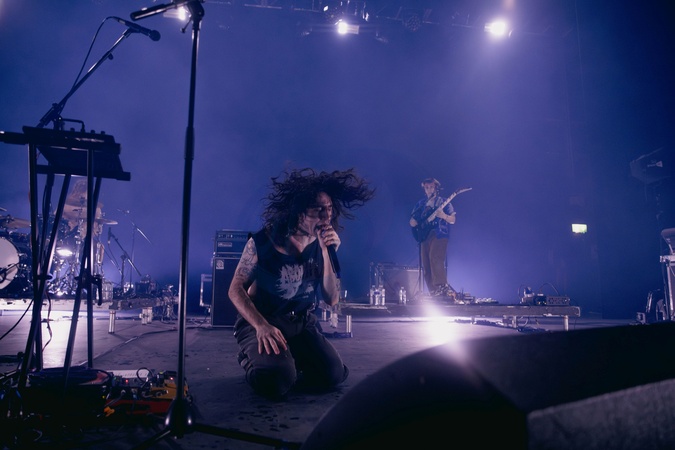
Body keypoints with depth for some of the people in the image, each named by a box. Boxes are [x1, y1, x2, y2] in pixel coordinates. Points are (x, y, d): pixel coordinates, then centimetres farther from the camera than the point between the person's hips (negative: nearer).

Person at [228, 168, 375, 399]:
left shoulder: (321, 245, -4)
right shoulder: (263, 241, -17)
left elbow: (331, 299, -8)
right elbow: (236, 290, -12)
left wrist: (326, 253, -22)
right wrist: (261, 326, -28)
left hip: (302, 322, 4)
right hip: (259, 321, -4)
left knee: (332, 375, -15)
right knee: (277, 381, -29)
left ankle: (288, 359, 14)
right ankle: (253, 358, 7)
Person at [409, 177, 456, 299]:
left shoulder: (444, 202, 7)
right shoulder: (420, 204, 18)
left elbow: (452, 220, 2)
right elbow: (412, 222, 18)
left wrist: (443, 216, -18)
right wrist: (415, 221, -6)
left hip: (439, 235, -5)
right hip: (424, 236, 5)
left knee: (435, 259, -24)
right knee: (426, 266, 0)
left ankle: (442, 288, -25)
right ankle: (434, 293, 6)